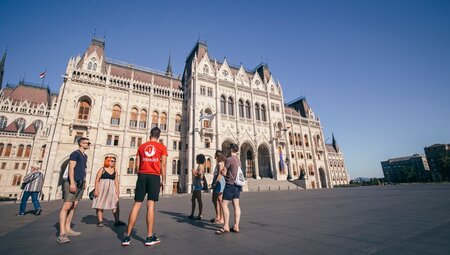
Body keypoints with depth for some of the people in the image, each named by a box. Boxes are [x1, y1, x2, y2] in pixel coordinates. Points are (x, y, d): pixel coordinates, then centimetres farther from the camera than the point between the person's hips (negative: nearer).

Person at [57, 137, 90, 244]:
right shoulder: (75, 154, -7)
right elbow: (71, 168, -15)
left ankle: (68, 229, 16)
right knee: (67, 206, -10)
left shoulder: (85, 156, 18)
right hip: (72, 182, -9)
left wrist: (84, 182, 20)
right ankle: (62, 233, -9)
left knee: (74, 206, 10)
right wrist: (72, 183, -22)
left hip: (80, 183, 9)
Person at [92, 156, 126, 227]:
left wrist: (117, 190, 4)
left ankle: (117, 221, 0)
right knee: (100, 205, 4)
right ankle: (100, 221, 17)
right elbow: (97, 180, -5)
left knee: (115, 205, -4)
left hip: (111, 189, 3)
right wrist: (96, 189, -12)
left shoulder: (115, 171, 9)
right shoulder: (102, 169, -2)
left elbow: (116, 181, 9)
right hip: (102, 189, -3)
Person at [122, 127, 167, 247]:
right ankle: (150, 237, 1)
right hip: (154, 176, -3)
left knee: (136, 204, 6)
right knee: (150, 205, -3)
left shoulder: (141, 146, 13)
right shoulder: (162, 147, 4)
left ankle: (127, 237, 8)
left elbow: (137, 164, 11)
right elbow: (163, 165, -1)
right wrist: (163, 180, 4)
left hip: (142, 175, 3)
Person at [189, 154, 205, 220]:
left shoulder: (201, 166, -13)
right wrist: (194, 172, 19)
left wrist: (194, 173, -9)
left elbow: (199, 176, -20)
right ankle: (192, 214, 23)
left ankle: (200, 215, 4)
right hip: (196, 185, 10)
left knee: (199, 200, -4)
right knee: (193, 199, 14)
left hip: (198, 185, -10)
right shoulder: (199, 166, 16)